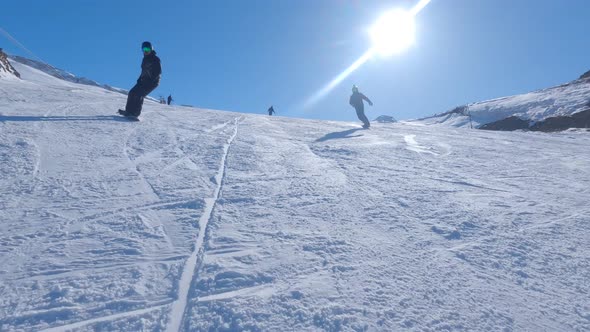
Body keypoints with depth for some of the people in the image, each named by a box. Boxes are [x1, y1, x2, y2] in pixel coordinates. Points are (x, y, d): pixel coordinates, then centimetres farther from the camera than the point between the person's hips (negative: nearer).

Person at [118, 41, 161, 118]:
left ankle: (135, 113, -20)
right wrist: (140, 78, 11)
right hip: (144, 80, 8)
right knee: (132, 92, 0)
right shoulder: (145, 59, 18)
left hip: (152, 82, -8)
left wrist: (152, 79, -25)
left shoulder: (155, 59, -7)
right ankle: (129, 111, 6)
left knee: (138, 95, -21)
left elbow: (158, 72, -16)